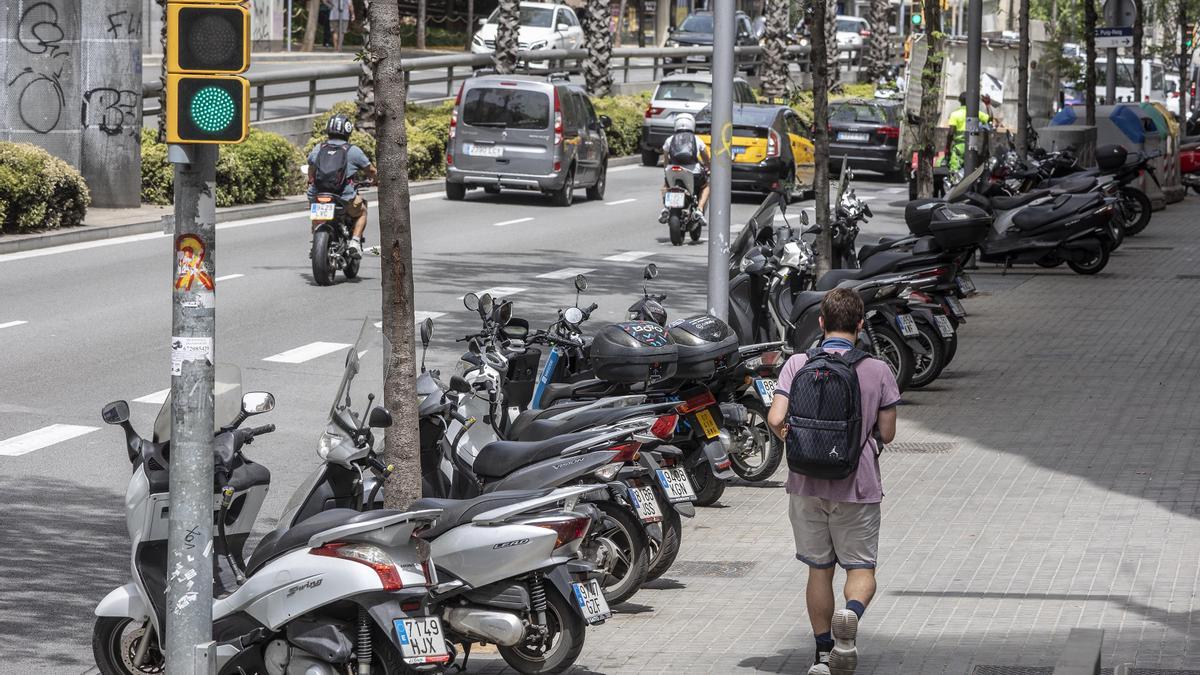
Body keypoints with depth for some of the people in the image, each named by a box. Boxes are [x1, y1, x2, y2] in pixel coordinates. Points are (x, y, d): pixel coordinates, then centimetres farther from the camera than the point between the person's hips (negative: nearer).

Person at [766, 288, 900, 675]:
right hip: (857, 485, -1)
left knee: (819, 570, 13)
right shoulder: (877, 371, -6)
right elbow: (887, 433, -2)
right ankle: (851, 613, -25)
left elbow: (776, 419, -14)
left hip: (808, 484, 1)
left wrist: (788, 436, 7)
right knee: (861, 567, 7)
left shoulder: (798, 365, -5)